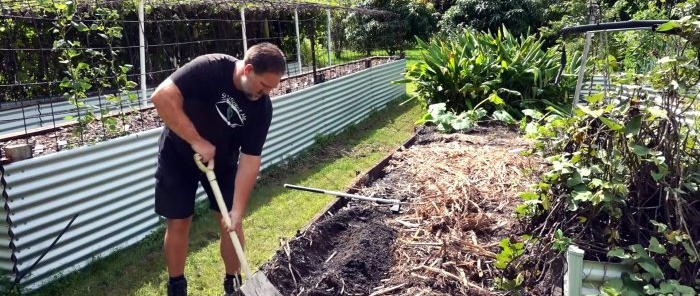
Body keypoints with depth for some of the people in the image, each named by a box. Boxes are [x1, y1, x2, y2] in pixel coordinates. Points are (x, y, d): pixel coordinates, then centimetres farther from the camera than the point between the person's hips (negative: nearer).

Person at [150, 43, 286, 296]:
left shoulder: (262, 107, -18)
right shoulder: (210, 68, -29)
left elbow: (250, 160, -17)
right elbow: (162, 96, -33)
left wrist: (238, 209, -21)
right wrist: (196, 141, -30)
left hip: (222, 161, 3)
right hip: (177, 156, -3)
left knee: (231, 221, 3)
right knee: (178, 223, 3)